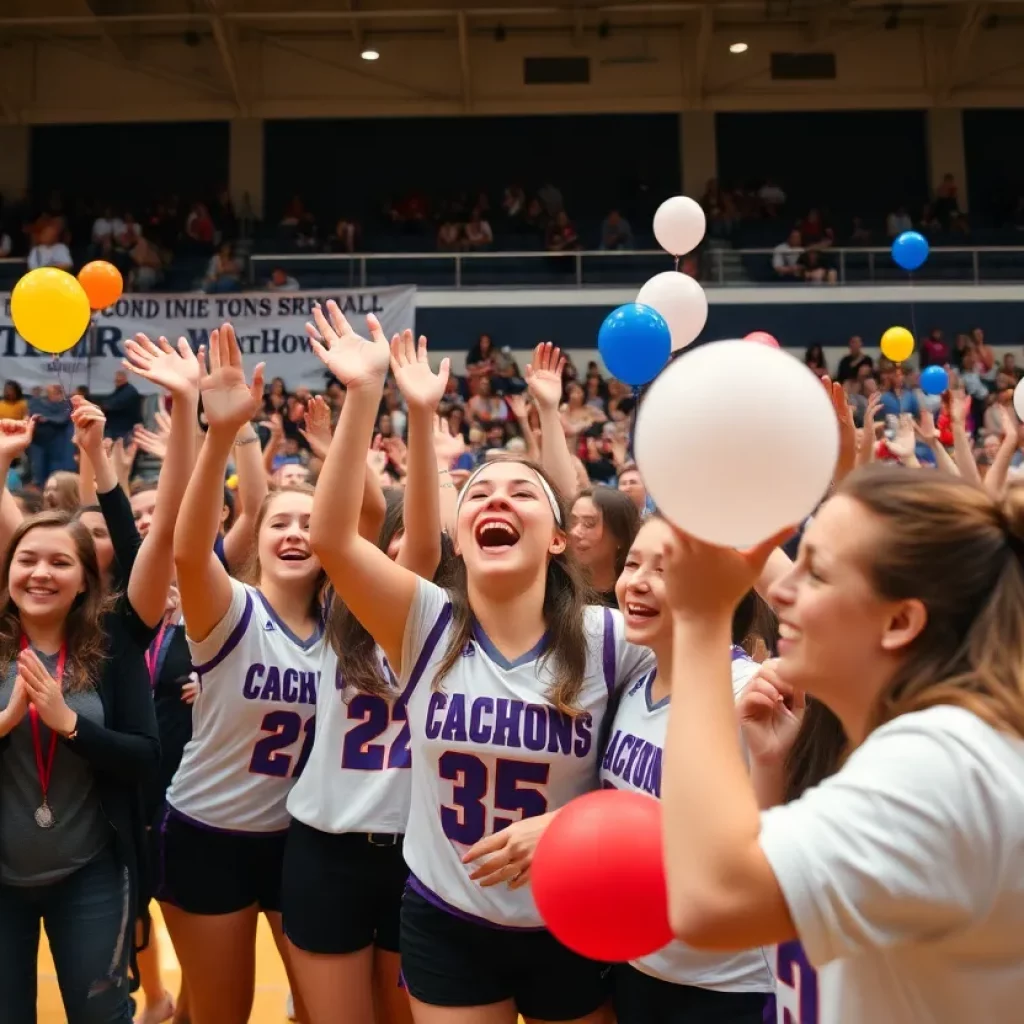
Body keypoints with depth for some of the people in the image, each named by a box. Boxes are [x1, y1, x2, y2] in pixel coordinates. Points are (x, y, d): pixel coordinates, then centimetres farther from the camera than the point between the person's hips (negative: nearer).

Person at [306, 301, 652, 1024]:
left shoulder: (611, 642, -15)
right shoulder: (428, 626, -12)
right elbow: (333, 536, -24)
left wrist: (568, 823, -22)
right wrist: (365, 392, -30)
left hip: (572, 929, -1)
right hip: (445, 924, 1)